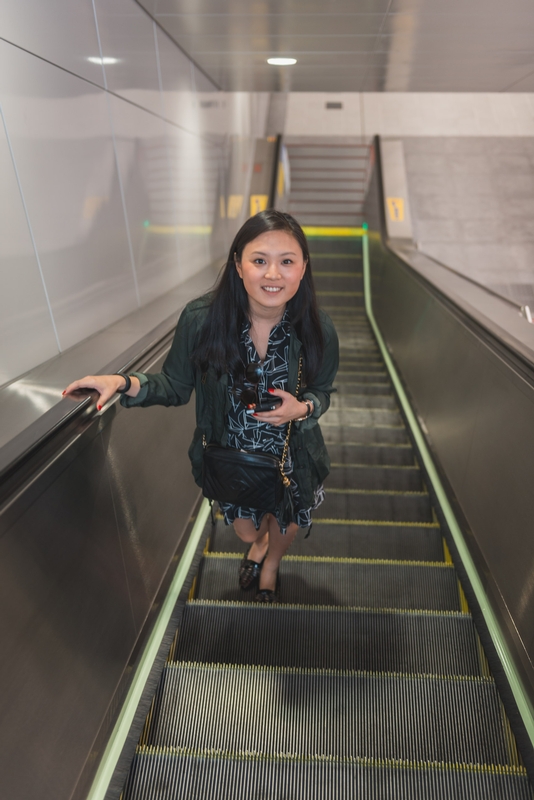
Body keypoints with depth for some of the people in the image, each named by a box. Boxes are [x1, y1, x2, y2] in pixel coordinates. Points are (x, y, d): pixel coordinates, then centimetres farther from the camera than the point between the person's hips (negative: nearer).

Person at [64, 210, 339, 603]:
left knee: (287, 528, 28)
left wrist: (302, 408, -29)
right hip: (231, 455, 0)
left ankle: (272, 562, 70)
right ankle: (258, 542, 70)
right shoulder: (201, 319, -26)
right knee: (246, 530, 26)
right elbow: (176, 386, -12)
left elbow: (322, 392, -7)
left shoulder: (318, 330, -24)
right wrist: (125, 383, -29)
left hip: (292, 459, 1)